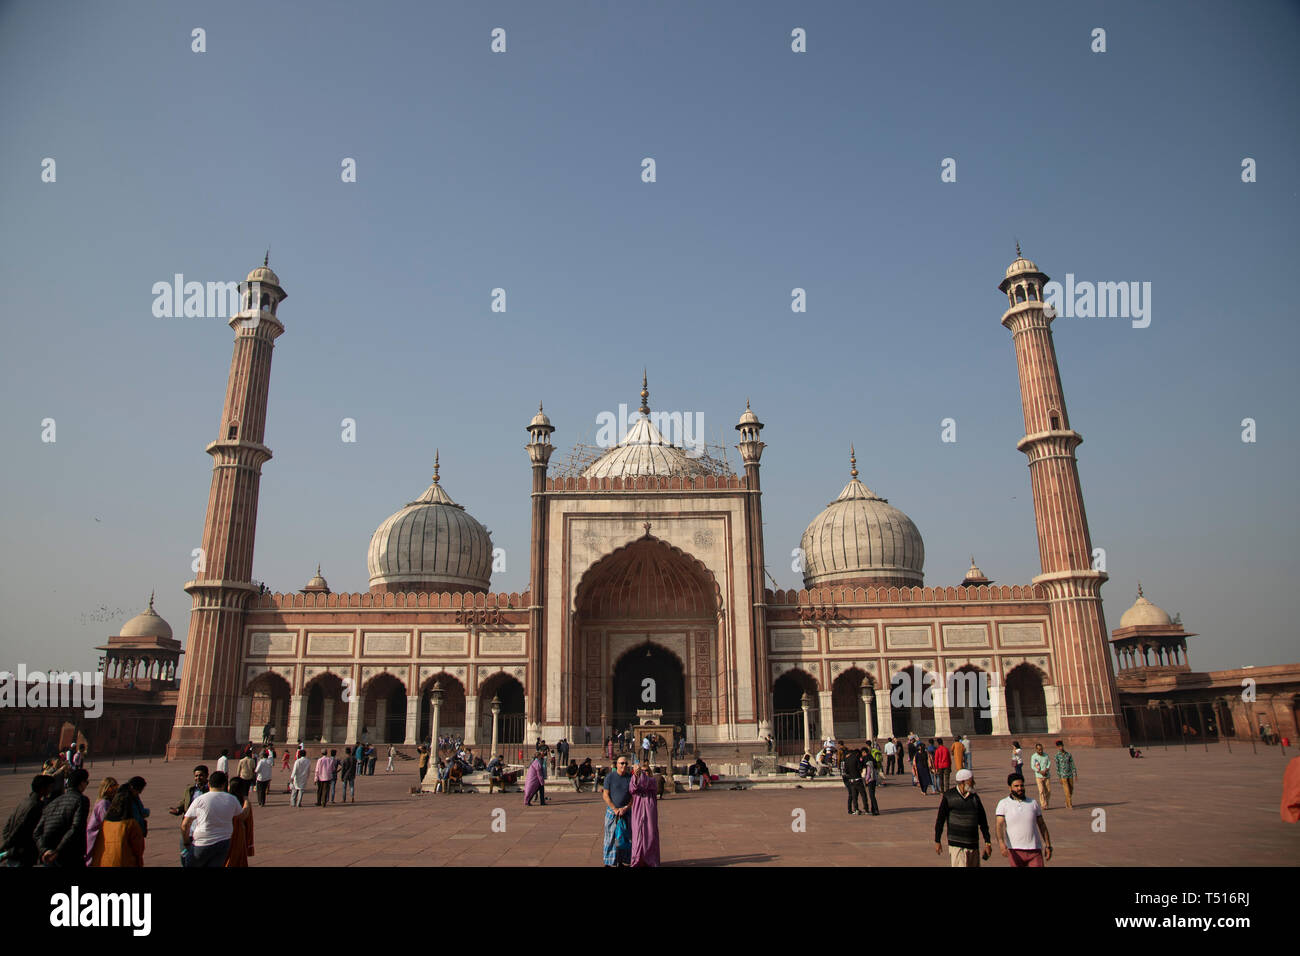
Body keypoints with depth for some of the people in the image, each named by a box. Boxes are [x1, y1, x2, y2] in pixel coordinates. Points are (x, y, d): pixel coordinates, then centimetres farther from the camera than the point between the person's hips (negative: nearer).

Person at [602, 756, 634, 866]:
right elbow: (606, 796, -5)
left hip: (626, 812, 2)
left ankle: (622, 861, 14)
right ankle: (608, 862, 10)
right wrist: (615, 810, -10)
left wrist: (625, 808, -9)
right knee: (611, 837, 1)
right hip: (612, 811, -2)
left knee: (625, 838, 3)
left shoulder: (630, 778, 1)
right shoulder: (609, 777, -4)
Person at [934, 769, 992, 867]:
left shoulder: (975, 797, 7)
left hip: (973, 844, 4)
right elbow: (940, 819, -2)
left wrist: (987, 842, 9)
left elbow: (983, 821, 12)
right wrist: (937, 841, -4)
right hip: (956, 844, -4)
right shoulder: (948, 796, -5)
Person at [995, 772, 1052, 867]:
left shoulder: (1033, 803, 10)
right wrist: (1001, 843, -26)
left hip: (1034, 849, 2)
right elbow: (999, 825, -11)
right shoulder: (1003, 804, -1)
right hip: (1014, 850, -2)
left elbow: (1042, 825, 16)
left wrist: (1048, 846, 12)